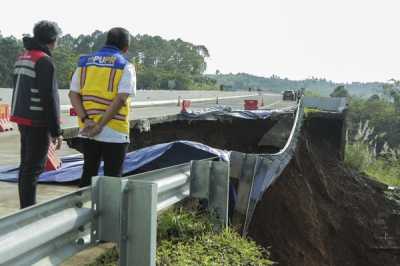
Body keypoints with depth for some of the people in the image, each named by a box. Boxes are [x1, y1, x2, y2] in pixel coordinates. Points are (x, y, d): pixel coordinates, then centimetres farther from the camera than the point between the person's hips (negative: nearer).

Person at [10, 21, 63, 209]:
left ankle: (25, 208, 23)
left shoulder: (22, 57, 14)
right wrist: (56, 131, -14)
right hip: (37, 122, -9)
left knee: (26, 165, 15)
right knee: (34, 167, -6)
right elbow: (49, 98, -18)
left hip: (22, 119, 9)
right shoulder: (44, 61, -14)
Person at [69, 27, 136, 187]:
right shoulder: (125, 66, -5)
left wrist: (86, 120, -8)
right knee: (112, 178, 5)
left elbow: (73, 94, 2)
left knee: (88, 173, 17)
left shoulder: (85, 62, 9)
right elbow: (121, 99, -17)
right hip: (114, 132, -4)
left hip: (87, 131, 5)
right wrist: (100, 125, -17)